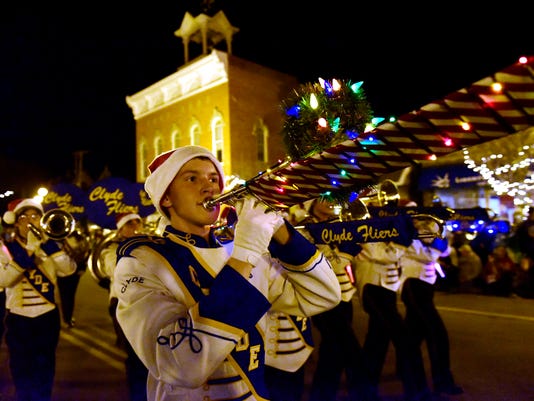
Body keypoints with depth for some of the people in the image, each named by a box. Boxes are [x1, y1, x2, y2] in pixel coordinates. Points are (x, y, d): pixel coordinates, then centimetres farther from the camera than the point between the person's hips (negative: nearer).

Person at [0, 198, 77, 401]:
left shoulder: (50, 247, 2)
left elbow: (69, 269, -17)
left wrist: (47, 243, -25)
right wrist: (27, 251, -29)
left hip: (48, 317, 1)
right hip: (18, 319, -1)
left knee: (45, 373, 11)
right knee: (22, 373, 10)